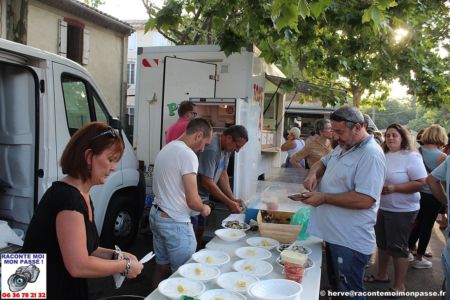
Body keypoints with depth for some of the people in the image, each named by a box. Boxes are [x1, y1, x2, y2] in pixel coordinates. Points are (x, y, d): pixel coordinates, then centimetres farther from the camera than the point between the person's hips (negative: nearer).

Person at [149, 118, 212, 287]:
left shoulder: (166, 148, 9)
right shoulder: (188, 154, -19)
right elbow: (192, 201, -22)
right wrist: (204, 209, 0)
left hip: (156, 214, 9)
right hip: (175, 222, -9)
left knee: (162, 267, 19)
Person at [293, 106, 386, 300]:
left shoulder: (370, 155, -22)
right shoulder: (343, 147, 7)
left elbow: (365, 200, -29)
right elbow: (323, 162, 23)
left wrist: (324, 198, -23)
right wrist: (313, 173, -1)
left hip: (350, 242, -9)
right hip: (333, 233, 9)